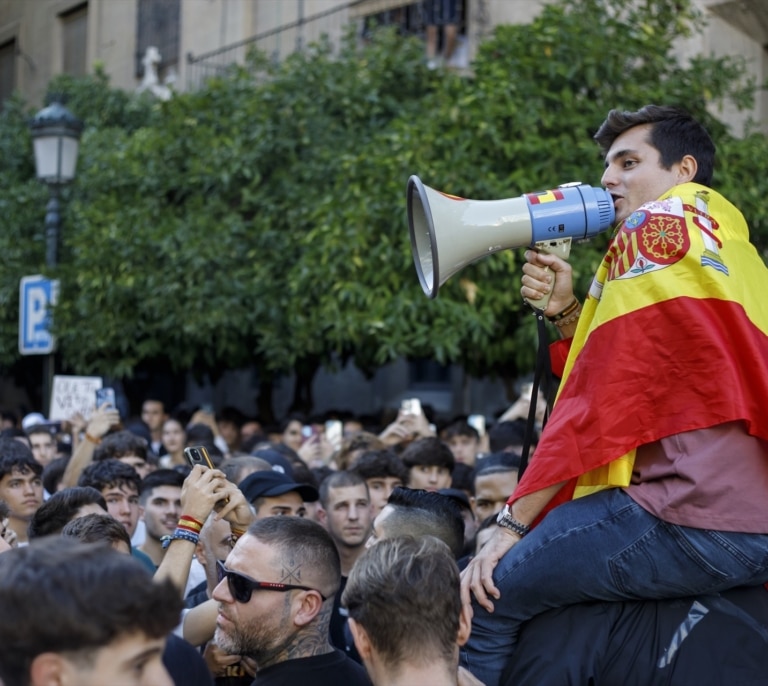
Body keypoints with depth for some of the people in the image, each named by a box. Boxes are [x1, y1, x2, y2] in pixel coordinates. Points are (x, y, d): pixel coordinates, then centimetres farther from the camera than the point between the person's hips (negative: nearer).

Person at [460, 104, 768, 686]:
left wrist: (512, 524, -5)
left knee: (480, 600, -5)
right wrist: (565, 311, 10)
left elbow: (605, 399, -9)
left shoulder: (659, 223, -2)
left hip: (693, 518, -10)